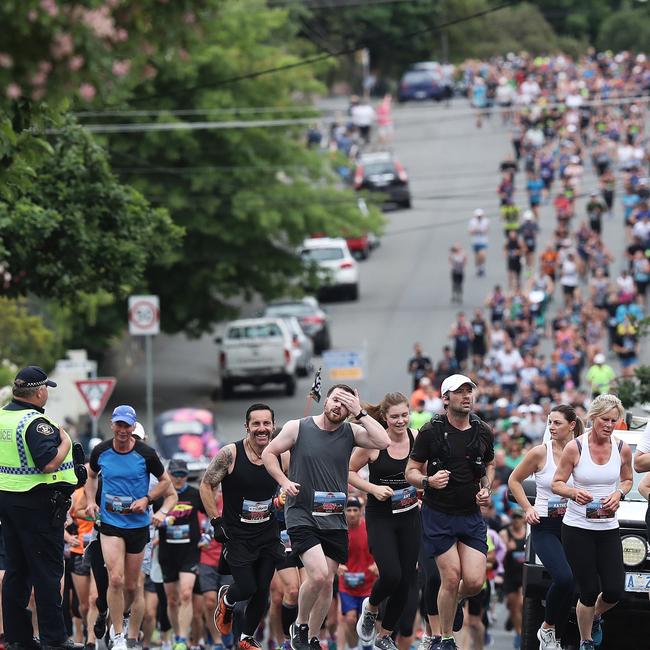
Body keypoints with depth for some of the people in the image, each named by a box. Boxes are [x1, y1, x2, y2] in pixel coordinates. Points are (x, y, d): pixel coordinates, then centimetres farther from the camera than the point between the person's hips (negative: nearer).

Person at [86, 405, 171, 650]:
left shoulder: (146, 454, -8)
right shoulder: (101, 451, -3)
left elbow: (165, 481, 4)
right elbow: (91, 475, 17)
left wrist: (147, 499, -11)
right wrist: (91, 501, 1)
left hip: (138, 523, 1)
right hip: (110, 523, -1)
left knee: (131, 585, 10)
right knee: (116, 579, -16)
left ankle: (123, 615, 43)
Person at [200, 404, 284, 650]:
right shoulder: (230, 454, -15)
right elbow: (206, 485, -6)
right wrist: (216, 521, -10)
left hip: (269, 534, 3)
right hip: (238, 535, -3)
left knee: (262, 590, 3)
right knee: (247, 588, -8)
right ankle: (227, 600, 29)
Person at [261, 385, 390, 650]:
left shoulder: (350, 432, 2)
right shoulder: (297, 428, -4)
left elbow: (383, 442, -12)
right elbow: (269, 453, 6)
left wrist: (360, 414, -14)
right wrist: (284, 481, -8)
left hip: (335, 520, 4)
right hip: (302, 516, -4)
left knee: (327, 582, 7)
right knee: (318, 574, -20)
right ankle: (300, 625, 5)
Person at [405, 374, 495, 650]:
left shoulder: (483, 432, 5)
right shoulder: (431, 431, -7)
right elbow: (411, 471, -2)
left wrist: (486, 488, 3)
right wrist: (428, 481, -22)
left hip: (471, 516, 3)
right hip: (438, 515, -3)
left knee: (474, 581, -7)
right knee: (451, 578, -9)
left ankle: (454, 601, 31)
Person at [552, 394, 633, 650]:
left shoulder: (622, 449, 0)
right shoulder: (575, 447, -9)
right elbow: (556, 483, -2)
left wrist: (619, 494, -5)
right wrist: (574, 493, -23)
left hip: (608, 529, 3)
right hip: (577, 528, -3)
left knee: (614, 590, -3)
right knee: (589, 591, -3)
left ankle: (595, 617, 32)